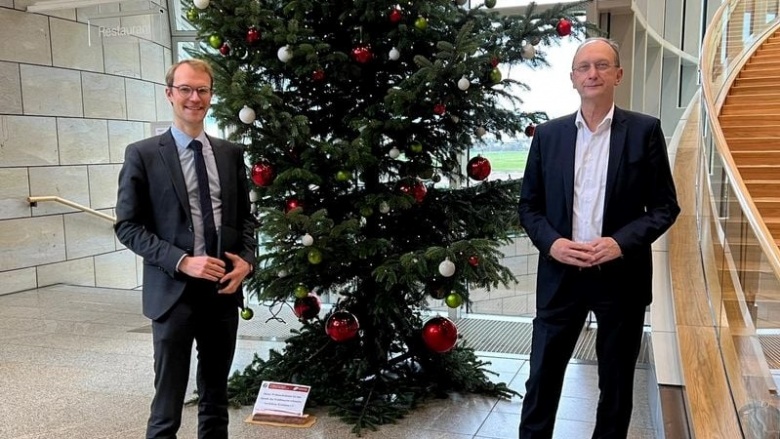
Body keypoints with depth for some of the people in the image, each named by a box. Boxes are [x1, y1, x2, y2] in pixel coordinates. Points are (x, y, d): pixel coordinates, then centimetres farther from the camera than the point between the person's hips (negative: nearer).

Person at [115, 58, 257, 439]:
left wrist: (247, 259, -5)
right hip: (174, 291, -4)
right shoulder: (143, 154, -3)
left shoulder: (231, 153, 8)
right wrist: (181, 261, -17)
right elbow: (127, 226, -6)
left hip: (224, 291, 4)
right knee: (168, 401, 5)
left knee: (216, 397, 17)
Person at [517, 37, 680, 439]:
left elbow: (665, 206, -1)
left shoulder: (645, 131, -1)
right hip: (561, 274, 1)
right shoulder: (548, 134, 4)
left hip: (622, 275, -1)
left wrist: (622, 243, -16)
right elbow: (528, 205, 7)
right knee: (541, 378, 8)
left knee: (616, 382, 15)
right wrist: (551, 242, -12)